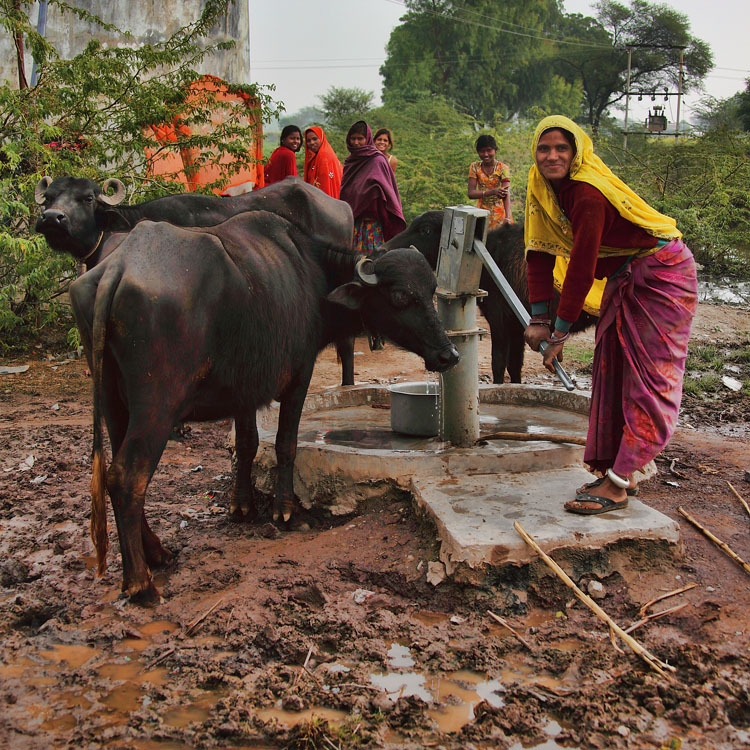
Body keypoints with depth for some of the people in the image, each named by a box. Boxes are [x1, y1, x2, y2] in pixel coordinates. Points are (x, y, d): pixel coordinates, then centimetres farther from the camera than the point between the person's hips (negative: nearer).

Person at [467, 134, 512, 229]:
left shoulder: (503, 168, -10)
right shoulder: (475, 167, -4)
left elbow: (506, 195, -23)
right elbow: (470, 193, -14)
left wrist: (507, 217, -40)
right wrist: (492, 192, -31)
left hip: (499, 213, -2)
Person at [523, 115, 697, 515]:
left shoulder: (587, 192, -28)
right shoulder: (542, 187, -1)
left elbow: (582, 266, -27)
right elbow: (540, 253, 0)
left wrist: (561, 331, -20)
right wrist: (539, 318, -5)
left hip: (662, 275, -9)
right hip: (624, 279, 9)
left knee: (646, 381, -9)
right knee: (612, 373, 8)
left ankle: (616, 485, -9)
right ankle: (618, 472, 16)